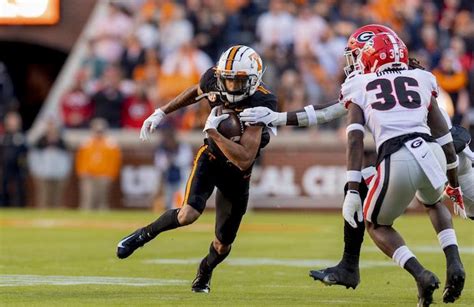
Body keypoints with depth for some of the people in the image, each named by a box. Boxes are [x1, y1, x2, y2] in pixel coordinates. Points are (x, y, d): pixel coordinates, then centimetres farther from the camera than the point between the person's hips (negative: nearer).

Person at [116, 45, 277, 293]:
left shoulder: (258, 106, -33)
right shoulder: (214, 79, -19)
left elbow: (244, 160, -38)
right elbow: (196, 92, 9)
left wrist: (213, 131, -40)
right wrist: (162, 113, 8)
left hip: (237, 173, -1)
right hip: (210, 157, 1)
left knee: (222, 245, 10)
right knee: (187, 215, -27)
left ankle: (205, 272, 43)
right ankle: (144, 234, -1)